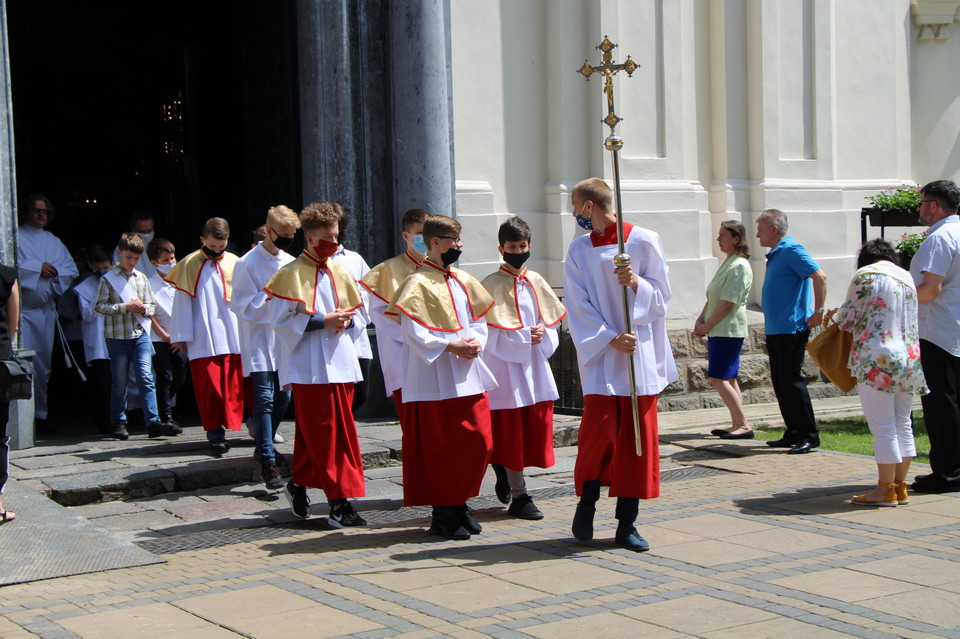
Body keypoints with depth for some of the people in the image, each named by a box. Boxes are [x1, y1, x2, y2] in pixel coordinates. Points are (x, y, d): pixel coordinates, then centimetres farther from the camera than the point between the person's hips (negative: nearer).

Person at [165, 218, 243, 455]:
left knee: (232, 387, 2)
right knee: (209, 388, -4)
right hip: (203, 338, -2)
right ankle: (215, 434, 1)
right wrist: (180, 336, -1)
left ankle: (223, 429, 11)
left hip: (232, 336, 2)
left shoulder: (234, 263, 7)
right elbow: (182, 301, 3)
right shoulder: (189, 264, 2)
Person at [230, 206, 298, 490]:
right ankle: (268, 461, -10)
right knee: (264, 399, -10)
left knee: (283, 397, 10)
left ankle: (264, 443, 30)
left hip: (284, 341, 6)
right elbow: (242, 306, -10)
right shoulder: (247, 264, -7)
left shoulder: (289, 262, 11)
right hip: (259, 342, -6)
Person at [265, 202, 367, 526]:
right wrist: (322, 322, -18)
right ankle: (339, 503, -5)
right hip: (309, 366, -6)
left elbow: (359, 311, 18)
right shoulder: (291, 274, -6)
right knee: (324, 435, -6)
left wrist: (346, 320, -5)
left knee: (312, 434, 12)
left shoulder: (340, 271, 12)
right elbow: (280, 320, -10)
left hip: (341, 362, 6)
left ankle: (298, 484, 31)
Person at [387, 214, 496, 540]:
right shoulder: (418, 283, -8)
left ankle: (459, 503, 19)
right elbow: (414, 333, -14)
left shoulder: (464, 281, 14)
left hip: (469, 376, 7)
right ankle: (443, 514, 8)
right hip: (435, 379, -7)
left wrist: (475, 342, -3)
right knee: (440, 449, -2)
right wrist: (453, 346, -17)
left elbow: (479, 320, 18)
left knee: (479, 442, 5)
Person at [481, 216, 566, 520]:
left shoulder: (535, 281, 11)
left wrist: (543, 330, -8)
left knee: (537, 424, 6)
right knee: (511, 429, -2)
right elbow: (492, 328, -10)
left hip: (535, 363, 5)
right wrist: (525, 335, -18)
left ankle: (502, 467, 31)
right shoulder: (492, 284, -5)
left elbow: (553, 315, 13)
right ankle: (519, 497, 4)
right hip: (506, 363, -5)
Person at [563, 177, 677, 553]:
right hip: (600, 356, 1)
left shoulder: (644, 241, 1)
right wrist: (610, 339, -13)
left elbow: (661, 296, 1)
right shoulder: (579, 251, 7)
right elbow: (579, 309, 0)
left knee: (637, 435, 0)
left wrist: (637, 283, -19)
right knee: (600, 429, -10)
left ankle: (627, 522, 8)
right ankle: (587, 499, 16)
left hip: (641, 354, 0)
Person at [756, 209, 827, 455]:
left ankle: (809, 435, -2)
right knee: (780, 382, 11)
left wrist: (818, 311, -19)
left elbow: (820, 277, -22)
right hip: (774, 330, 10)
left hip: (791, 328, -10)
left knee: (791, 380, -8)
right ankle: (793, 433, 17)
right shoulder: (775, 255, 17)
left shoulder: (792, 251, -12)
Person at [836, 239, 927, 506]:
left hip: (877, 360, -7)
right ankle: (900, 486, 17)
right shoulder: (907, 277, 13)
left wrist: (839, 318, 18)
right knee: (902, 425, 11)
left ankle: (885, 489, 2)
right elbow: (910, 320, 18)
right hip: (909, 358, 7)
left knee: (883, 428, -2)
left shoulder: (865, 275, -5)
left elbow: (847, 319, -4)